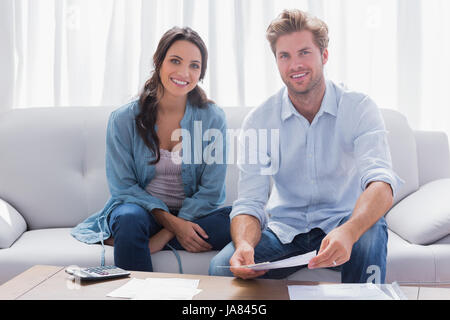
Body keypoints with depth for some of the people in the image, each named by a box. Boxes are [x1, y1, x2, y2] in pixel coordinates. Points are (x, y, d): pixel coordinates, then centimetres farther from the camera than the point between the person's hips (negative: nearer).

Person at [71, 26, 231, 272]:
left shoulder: (212, 118, -3)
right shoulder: (123, 119, -4)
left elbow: (211, 190, -6)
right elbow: (123, 186, -5)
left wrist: (165, 235, -19)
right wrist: (171, 222, -21)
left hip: (192, 214, 2)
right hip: (141, 208, -2)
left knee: (236, 222, -29)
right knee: (130, 219, -37)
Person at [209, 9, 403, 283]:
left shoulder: (359, 108, -10)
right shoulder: (259, 120, -6)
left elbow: (381, 182, -26)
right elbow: (249, 204, -11)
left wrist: (348, 232, -47)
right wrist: (244, 245, -34)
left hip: (342, 223, 0)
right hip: (284, 228, 1)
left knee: (372, 230, -34)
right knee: (222, 268, -25)